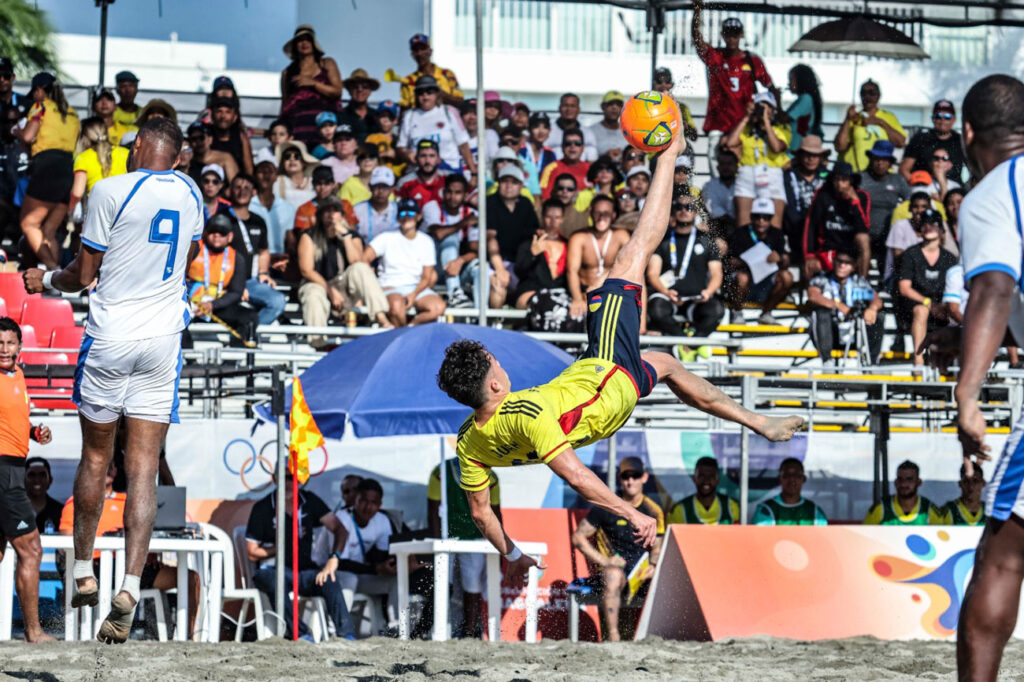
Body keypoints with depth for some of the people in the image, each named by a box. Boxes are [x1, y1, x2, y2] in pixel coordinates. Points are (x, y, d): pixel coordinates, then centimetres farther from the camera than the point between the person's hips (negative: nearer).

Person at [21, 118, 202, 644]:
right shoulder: (189, 193, 6)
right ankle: (129, 589, -14)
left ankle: (84, 573, 25)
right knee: (144, 468, -1)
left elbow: (81, 276, -3)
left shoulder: (111, 191, -10)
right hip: (163, 341, 3)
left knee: (95, 457, 14)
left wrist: (46, 280, 17)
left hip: (109, 340, -3)